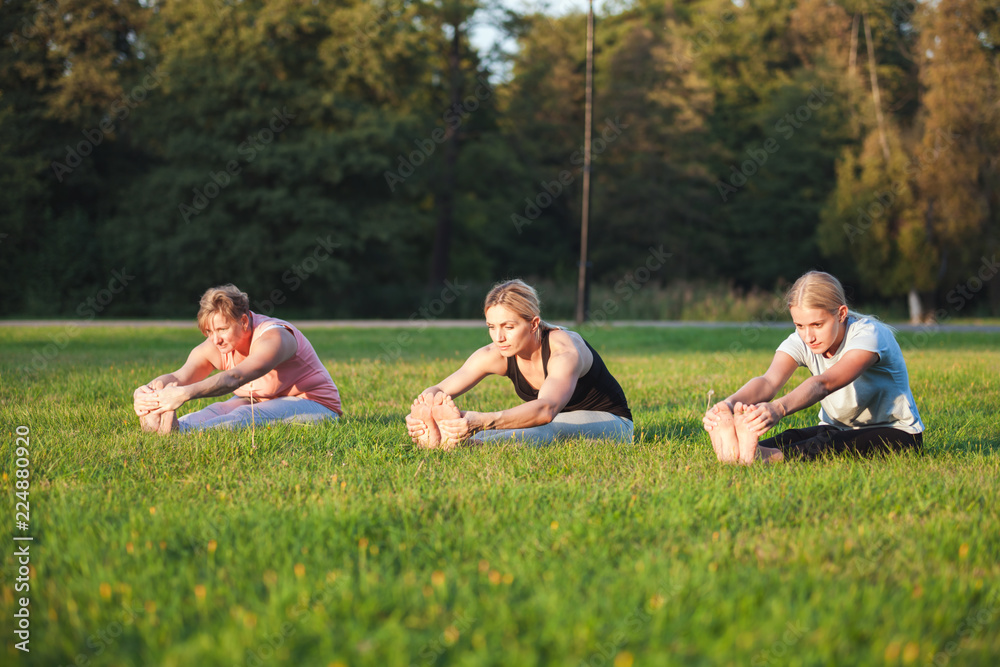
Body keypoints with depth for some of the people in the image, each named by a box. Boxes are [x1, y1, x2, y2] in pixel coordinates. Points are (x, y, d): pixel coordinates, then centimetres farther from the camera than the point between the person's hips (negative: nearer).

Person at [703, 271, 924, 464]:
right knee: (792, 439, -29)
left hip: (896, 433, -5)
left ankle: (764, 457, -59)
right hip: (838, 429, 5)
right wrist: (730, 404, -53)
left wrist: (779, 408, -63)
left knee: (842, 444, -38)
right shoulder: (800, 342, -10)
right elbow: (769, 381, -30)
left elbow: (824, 384, -44)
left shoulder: (869, 334, -26)